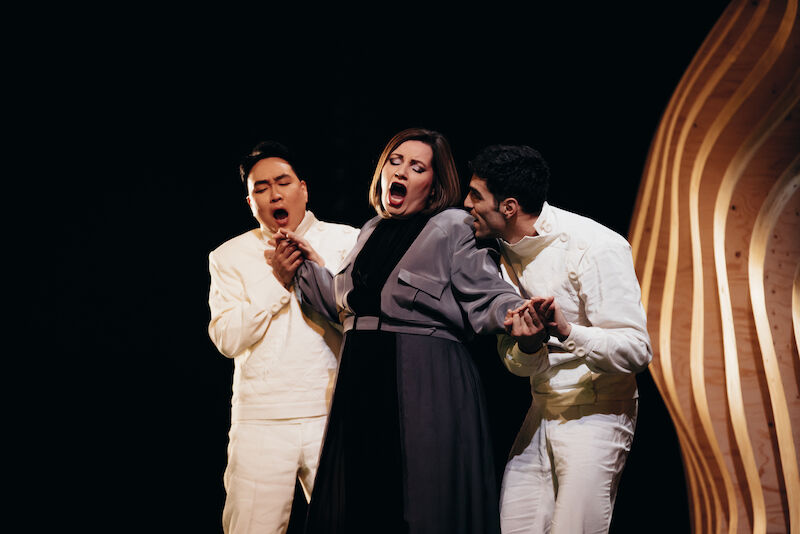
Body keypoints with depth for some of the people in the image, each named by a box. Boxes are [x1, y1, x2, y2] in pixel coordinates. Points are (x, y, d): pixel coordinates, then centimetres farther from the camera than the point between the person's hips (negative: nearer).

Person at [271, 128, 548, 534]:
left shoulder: (454, 228, -4)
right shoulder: (371, 232, 17)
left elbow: (485, 299, -12)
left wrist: (518, 313, -32)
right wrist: (306, 269, 21)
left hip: (427, 386, -6)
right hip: (363, 382, 7)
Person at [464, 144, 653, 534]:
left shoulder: (596, 248, -18)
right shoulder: (508, 253, 6)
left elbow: (637, 350, -21)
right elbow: (515, 362, 5)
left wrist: (567, 333, -38)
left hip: (595, 413, -7)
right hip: (542, 411, 7)